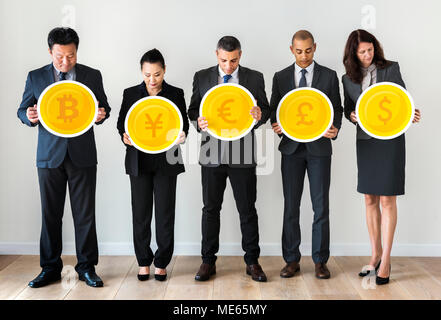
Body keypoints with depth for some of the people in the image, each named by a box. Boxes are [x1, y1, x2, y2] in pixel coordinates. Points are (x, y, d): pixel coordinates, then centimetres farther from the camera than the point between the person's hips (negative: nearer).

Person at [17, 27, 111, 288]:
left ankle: (87, 267, 15)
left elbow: (104, 107, 12)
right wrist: (29, 117, -13)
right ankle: (51, 268, 19)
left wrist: (101, 115, -12)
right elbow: (22, 110, 11)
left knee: (85, 214, 3)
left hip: (83, 156, 0)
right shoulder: (35, 77, 5)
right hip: (50, 156, 1)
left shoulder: (93, 76, 5)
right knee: (50, 215, 6)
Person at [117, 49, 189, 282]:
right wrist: (125, 136, -12)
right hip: (139, 161, 1)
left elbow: (183, 123, 7)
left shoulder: (176, 94, 3)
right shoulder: (130, 94, 5)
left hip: (166, 160, -1)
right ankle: (144, 262, 18)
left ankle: (161, 263, 13)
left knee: (165, 212, 1)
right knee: (141, 212, 5)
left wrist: (182, 135, -15)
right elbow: (122, 121, 9)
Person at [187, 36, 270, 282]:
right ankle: (208, 261, 20)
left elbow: (266, 110, 8)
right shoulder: (202, 77, 6)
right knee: (211, 208, 8)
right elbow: (193, 109, 9)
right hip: (212, 154, 1)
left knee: (248, 209, 5)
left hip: (243, 155, -1)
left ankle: (252, 261, 17)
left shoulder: (255, 78, 4)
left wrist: (260, 115, -15)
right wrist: (198, 122, -13)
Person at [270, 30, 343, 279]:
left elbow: (337, 108, 5)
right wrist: (276, 124, -11)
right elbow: (274, 109, 10)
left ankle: (320, 261, 12)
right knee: (291, 205, 4)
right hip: (291, 148, 1)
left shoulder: (329, 76, 4)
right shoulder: (281, 77, 8)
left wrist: (335, 129, -14)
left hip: (319, 147, -1)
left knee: (321, 205, 2)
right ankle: (292, 260, 14)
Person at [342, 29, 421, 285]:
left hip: (391, 139, -3)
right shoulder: (349, 78, 7)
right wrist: (352, 116, -10)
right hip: (365, 141, 4)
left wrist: (411, 115, -21)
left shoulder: (391, 69, 0)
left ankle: (386, 260, 2)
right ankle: (375, 254, 19)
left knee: (387, 200, -4)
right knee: (370, 200, 8)